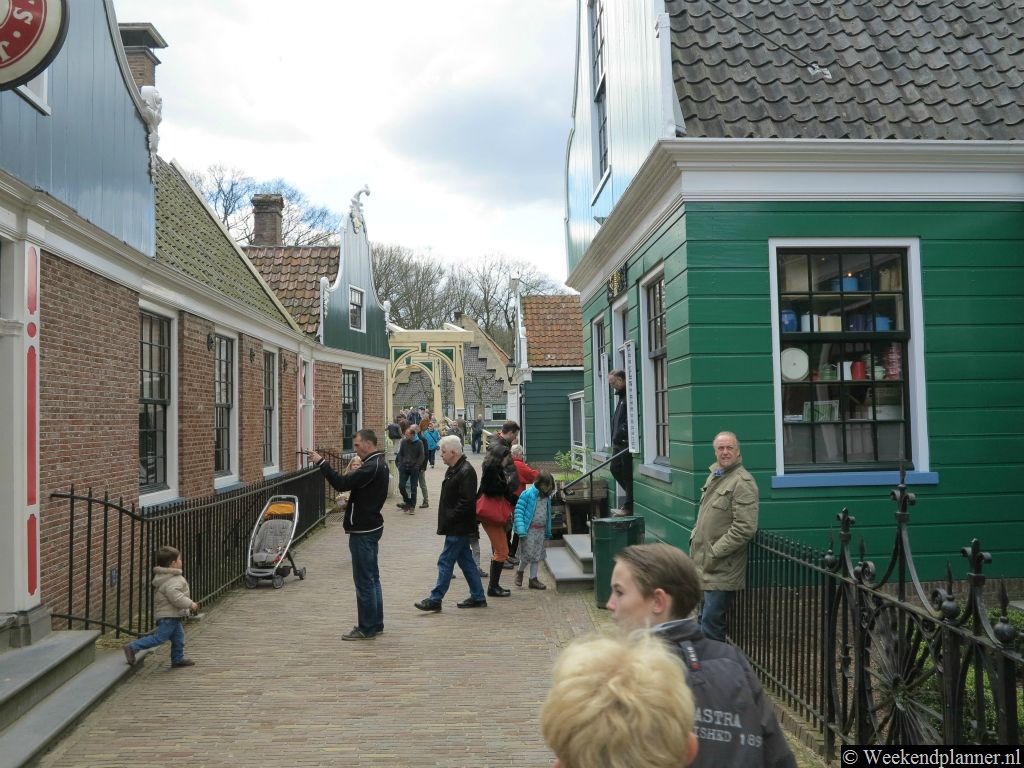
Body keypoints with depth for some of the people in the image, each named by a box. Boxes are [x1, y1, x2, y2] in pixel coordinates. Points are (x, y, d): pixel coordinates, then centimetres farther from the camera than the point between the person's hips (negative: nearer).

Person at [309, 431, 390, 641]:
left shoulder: (372, 466, -21)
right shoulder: (379, 463, 13)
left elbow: (342, 484, -26)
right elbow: (353, 483, 14)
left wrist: (321, 462, -21)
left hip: (363, 530, -10)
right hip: (371, 527, 10)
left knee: (364, 580, -3)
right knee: (372, 578, 16)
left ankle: (366, 628, 4)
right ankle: (376, 624, 23)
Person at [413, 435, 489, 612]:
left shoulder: (466, 472, -18)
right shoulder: (454, 469, 13)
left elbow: (466, 501, -24)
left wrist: (449, 519, -20)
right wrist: (446, 520, 11)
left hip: (458, 528, -10)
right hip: (456, 526, 10)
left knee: (445, 561, -4)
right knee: (465, 560, 14)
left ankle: (435, 599, 2)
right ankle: (478, 597, 22)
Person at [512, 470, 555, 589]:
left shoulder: (547, 497, 8)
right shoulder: (527, 494, -13)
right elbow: (519, 511, -14)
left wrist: (548, 532, 17)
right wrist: (521, 530, -21)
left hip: (541, 530, 6)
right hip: (529, 530, -6)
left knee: (537, 555, 8)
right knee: (528, 554, -5)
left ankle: (533, 579, 16)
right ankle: (519, 571, 22)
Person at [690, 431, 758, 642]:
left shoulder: (742, 482, -13)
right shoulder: (713, 477, 16)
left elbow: (745, 528, -20)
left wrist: (715, 552, -18)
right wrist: (695, 537, 12)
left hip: (722, 570, -9)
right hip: (705, 565, 9)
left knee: (711, 623, -7)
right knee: (705, 619, 17)